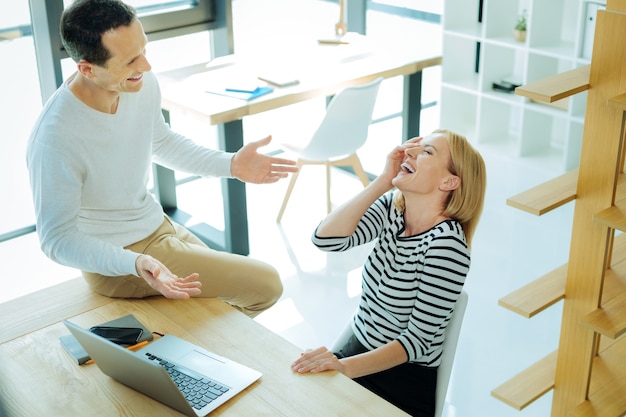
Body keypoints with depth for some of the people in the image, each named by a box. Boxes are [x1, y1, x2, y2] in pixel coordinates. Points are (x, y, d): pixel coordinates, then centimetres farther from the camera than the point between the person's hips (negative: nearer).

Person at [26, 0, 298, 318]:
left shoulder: (142, 85, -12)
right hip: (115, 258, -7)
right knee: (266, 285, -8)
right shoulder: (55, 140, -32)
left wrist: (231, 164, 0)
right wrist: (135, 264, -38)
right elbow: (57, 239, -22)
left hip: (157, 224, 7)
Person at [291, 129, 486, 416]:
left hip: (405, 379, -5)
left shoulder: (446, 245, -23)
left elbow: (418, 340, -21)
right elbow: (326, 239, -17)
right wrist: (383, 180, -18)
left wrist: (345, 367, -32)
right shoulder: (392, 207, -4)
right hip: (357, 347, 6)